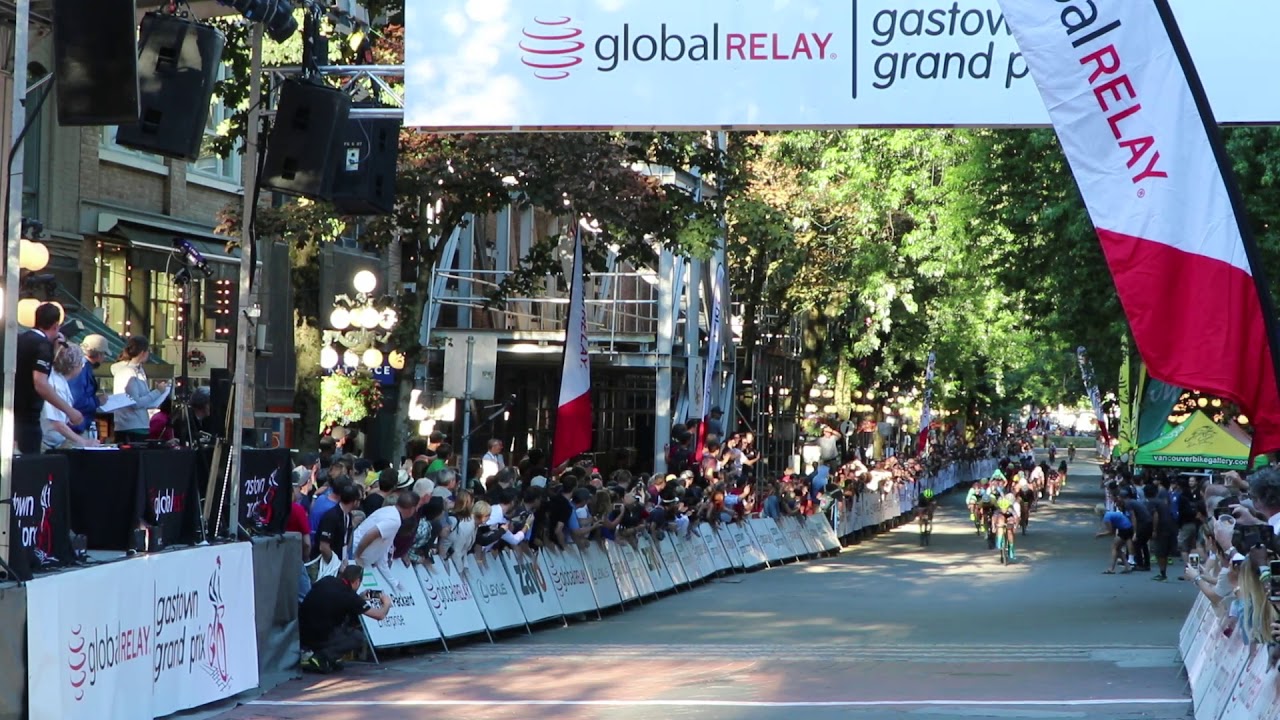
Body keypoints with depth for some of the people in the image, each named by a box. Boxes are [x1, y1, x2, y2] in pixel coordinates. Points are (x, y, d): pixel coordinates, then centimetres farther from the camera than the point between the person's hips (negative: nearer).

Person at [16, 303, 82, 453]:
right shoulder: (44, 345, -13)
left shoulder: (20, 339, 12)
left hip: (10, 413, 8)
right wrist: (69, 410, -22)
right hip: (26, 417, -8)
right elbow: (40, 384, -25)